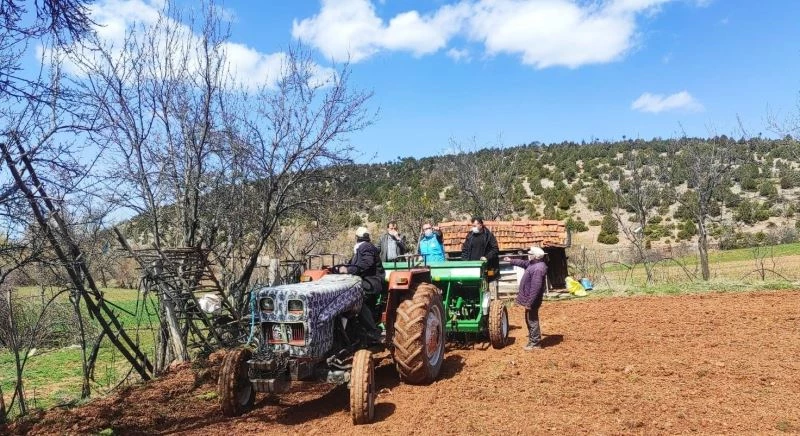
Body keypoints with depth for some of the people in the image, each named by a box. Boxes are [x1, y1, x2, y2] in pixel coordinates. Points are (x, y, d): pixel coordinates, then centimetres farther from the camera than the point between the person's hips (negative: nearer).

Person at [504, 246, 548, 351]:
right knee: (529, 320, 20)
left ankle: (536, 343, 10)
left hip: (531, 300, -11)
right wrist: (511, 261, 34)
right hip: (529, 298, 11)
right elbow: (523, 263, 29)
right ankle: (533, 339, 32)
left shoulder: (538, 269, -26)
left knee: (532, 320, 0)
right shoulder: (533, 264, 6)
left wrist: (529, 303, -26)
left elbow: (535, 288, -28)